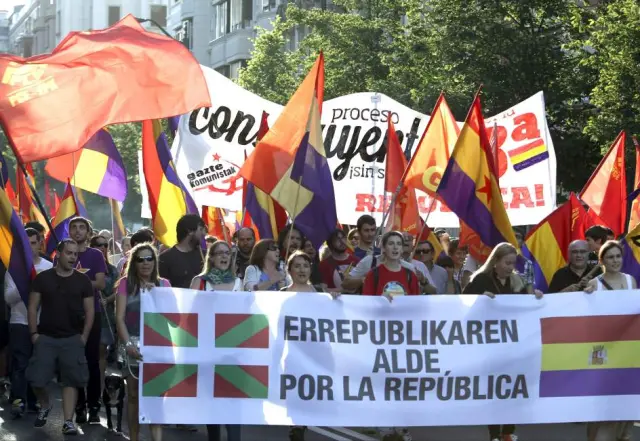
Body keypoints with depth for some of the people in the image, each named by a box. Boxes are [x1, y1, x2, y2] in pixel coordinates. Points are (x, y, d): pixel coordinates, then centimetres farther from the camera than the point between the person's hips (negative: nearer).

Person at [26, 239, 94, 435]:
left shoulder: (83, 281, 4)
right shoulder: (42, 278, 2)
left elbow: (89, 310, 5)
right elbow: (33, 307, 4)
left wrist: (84, 336, -3)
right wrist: (34, 333, -4)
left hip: (72, 338, 0)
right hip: (46, 337, 0)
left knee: (71, 380, -4)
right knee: (36, 379, -4)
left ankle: (68, 421, -2)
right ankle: (45, 406, 25)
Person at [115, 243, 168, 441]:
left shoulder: (163, 284, 10)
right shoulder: (126, 284, 5)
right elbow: (119, 317, -2)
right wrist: (128, 344, -13)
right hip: (134, 344, -1)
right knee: (134, 395, 5)